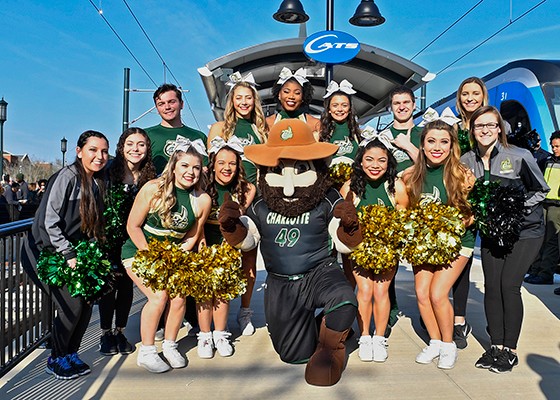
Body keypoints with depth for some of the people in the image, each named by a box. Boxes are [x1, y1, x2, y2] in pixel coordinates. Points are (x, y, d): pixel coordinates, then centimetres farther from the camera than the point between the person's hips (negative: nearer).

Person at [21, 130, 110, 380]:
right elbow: (48, 222, -22)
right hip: (43, 252, -7)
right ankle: (56, 360, 9)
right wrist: (69, 255, -22)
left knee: (87, 301, 1)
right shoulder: (67, 177, -19)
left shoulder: (97, 182, 5)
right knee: (72, 305, -13)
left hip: (71, 251, 8)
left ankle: (71, 354, 21)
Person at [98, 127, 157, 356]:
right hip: (108, 238, -2)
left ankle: (120, 332, 22)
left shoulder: (150, 177, -3)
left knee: (127, 284, 7)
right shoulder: (109, 171, -10)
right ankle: (105, 333, 18)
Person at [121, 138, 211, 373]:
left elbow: (191, 237, 2)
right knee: (159, 296, -19)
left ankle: (170, 345, 13)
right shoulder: (154, 188, -17)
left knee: (179, 297, -12)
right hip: (139, 250, -3)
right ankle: (146, 352, 1)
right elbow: (132, 226, -12)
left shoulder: (202, 200, -8)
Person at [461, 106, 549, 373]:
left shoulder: (519, 156, -12)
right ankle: (496, 346, 15)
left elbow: (541, 190, -1)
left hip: (525, 230, -4)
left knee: (509, 284, -10)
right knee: (491, 286, 0)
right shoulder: (467, 161, -1)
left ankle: (510, 350, 4)